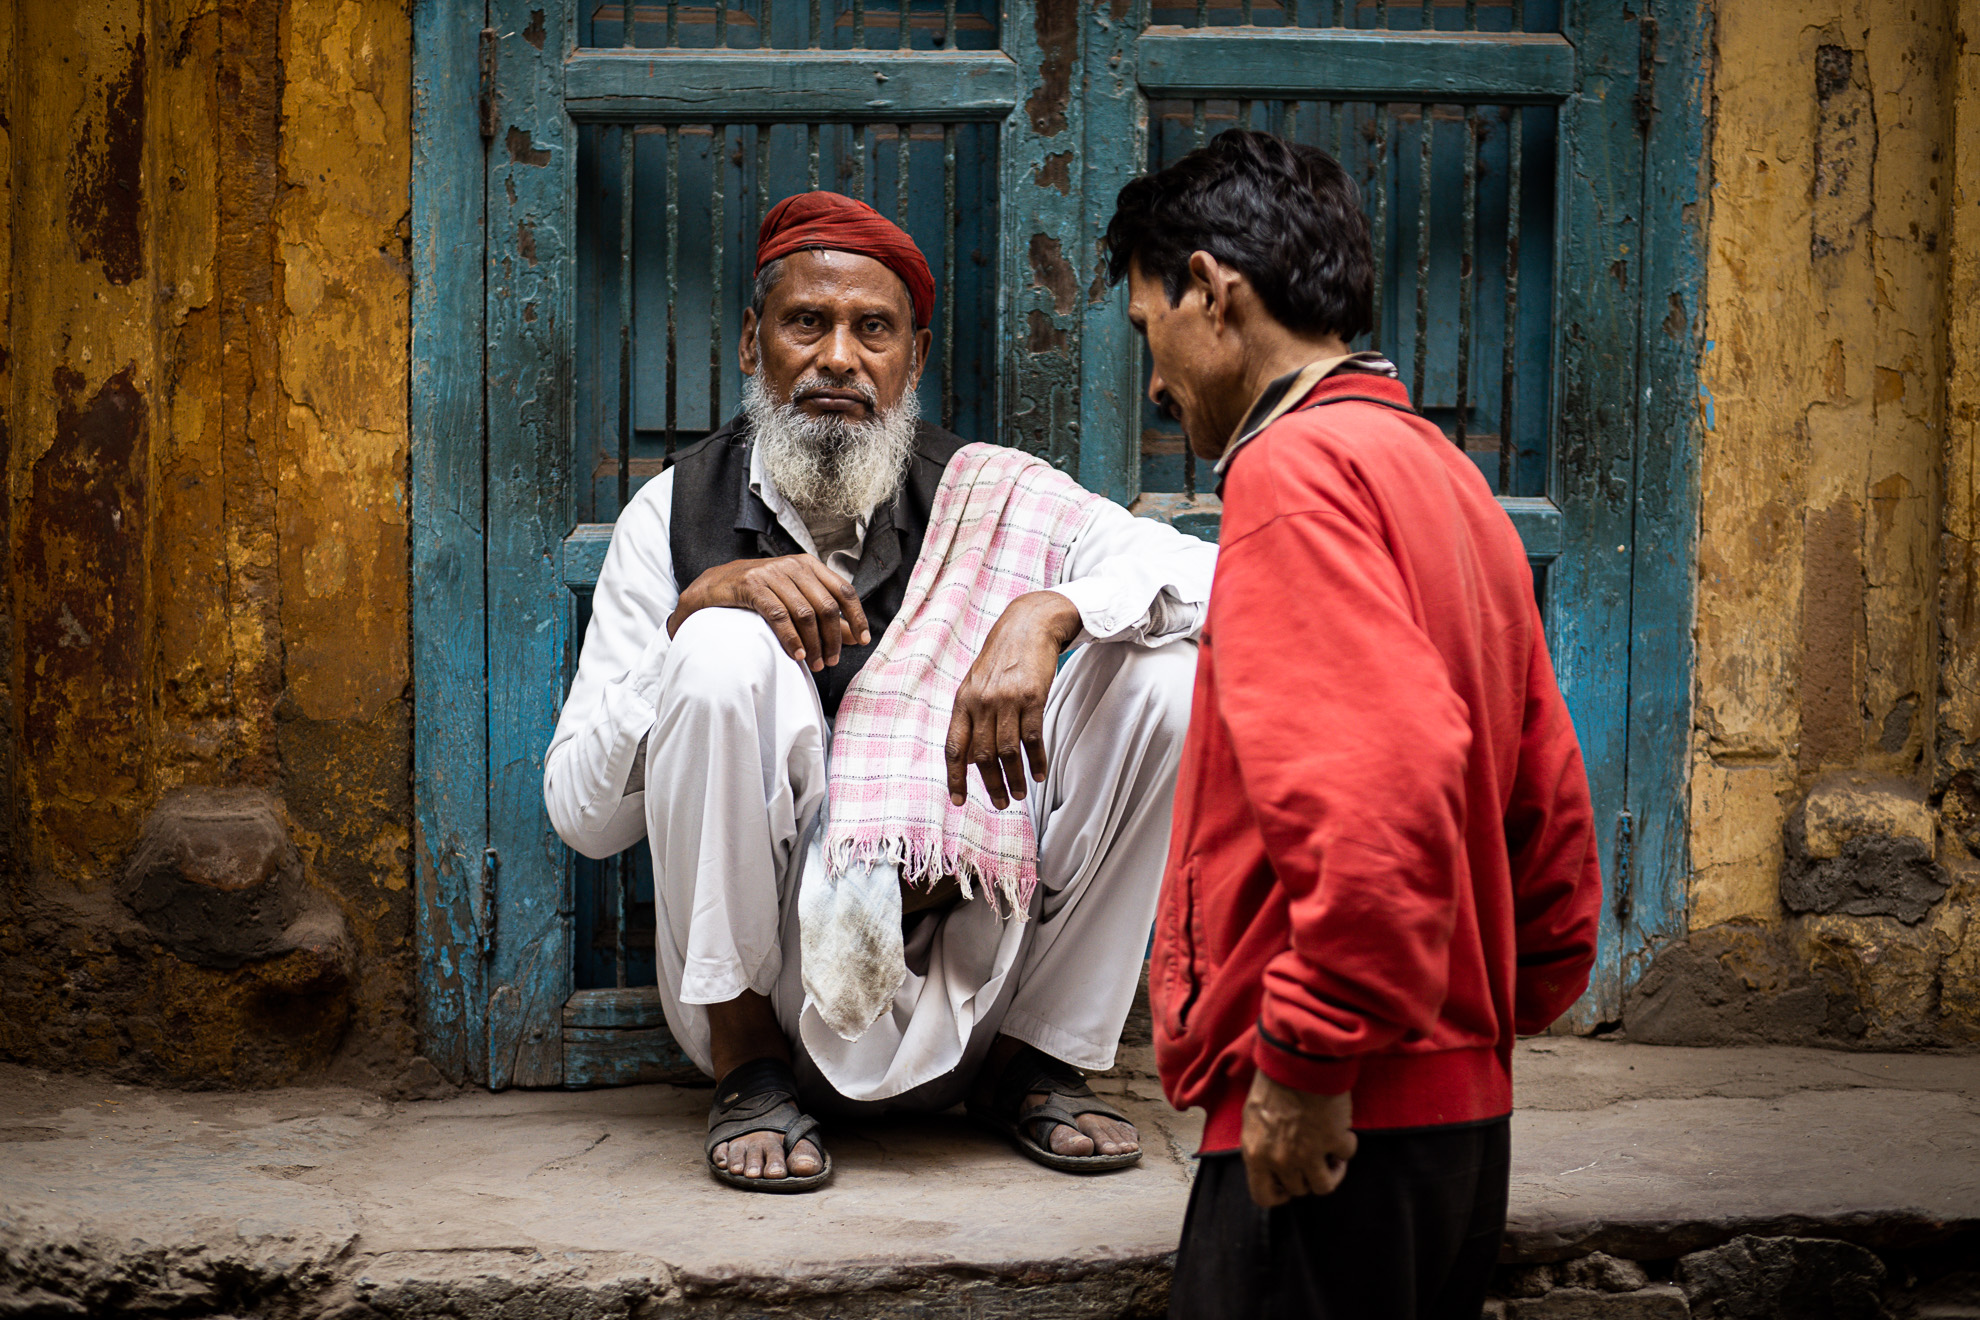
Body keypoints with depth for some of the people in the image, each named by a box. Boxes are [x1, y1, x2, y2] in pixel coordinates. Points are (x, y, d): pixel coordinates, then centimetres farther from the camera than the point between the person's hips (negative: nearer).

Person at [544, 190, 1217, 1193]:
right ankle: (750, 1071, -10)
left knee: (1165, 665, -16)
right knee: (726, 648, -25)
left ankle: (1038, 1063, -1)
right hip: (765, 980, -1)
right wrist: (697, 606, -20)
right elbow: (579, 815, -6)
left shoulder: (988, 499, 0)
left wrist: (1047, 611, -27)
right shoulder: (676, 517, -2)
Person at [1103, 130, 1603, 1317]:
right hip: (1464, 1105, 10)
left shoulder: (1295, 468, -12)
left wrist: (1308, 1058, -20)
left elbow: (1379, 779, -25)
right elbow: (1549, 801, 20)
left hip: (1336, 1130, -10)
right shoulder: (1444, 474, 18)